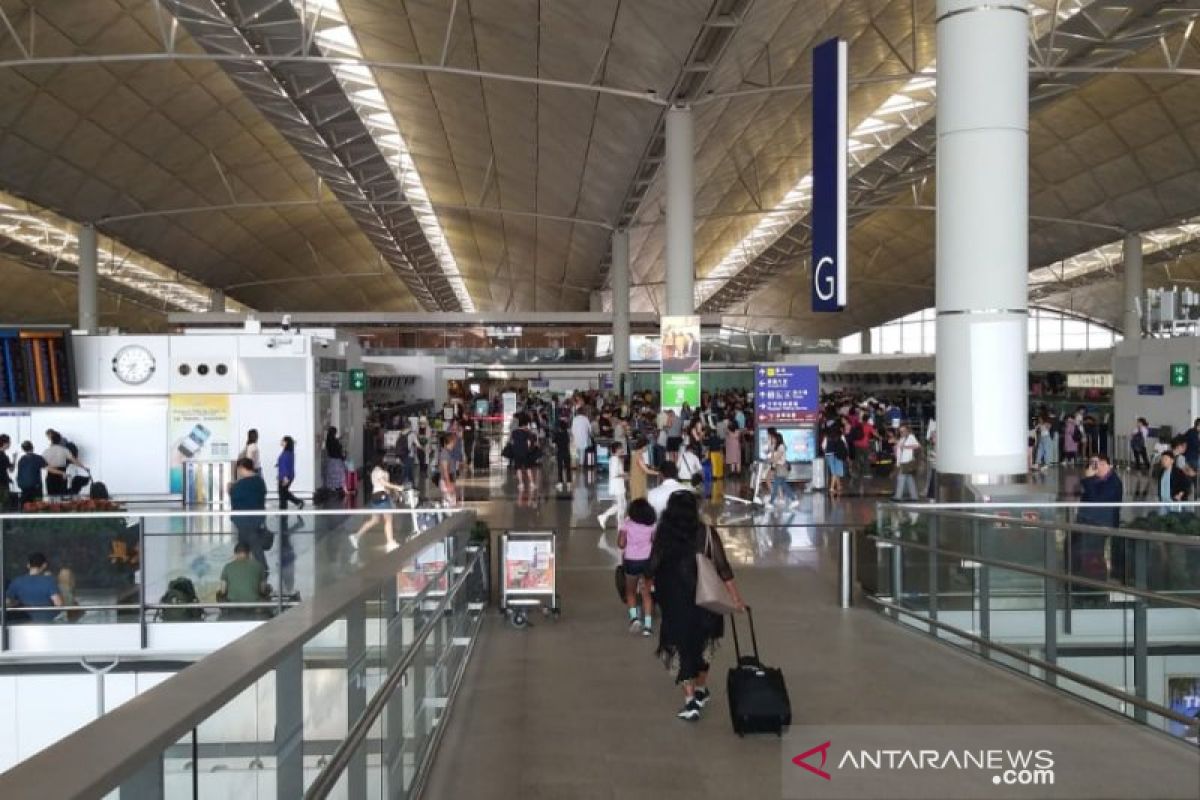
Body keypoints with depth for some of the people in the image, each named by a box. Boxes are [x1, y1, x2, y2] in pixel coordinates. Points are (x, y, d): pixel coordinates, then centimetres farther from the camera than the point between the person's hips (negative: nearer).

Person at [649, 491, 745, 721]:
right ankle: (701, 690, 34)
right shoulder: (706, 533, -10)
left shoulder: (662, 533, -8)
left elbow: (653, 567, -3)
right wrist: (736, 598, -6)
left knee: (683, 648, 8)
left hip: (673, 603, -1)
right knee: (701, 645, 21)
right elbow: (723, 568, -10)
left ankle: (690, 701, 1)